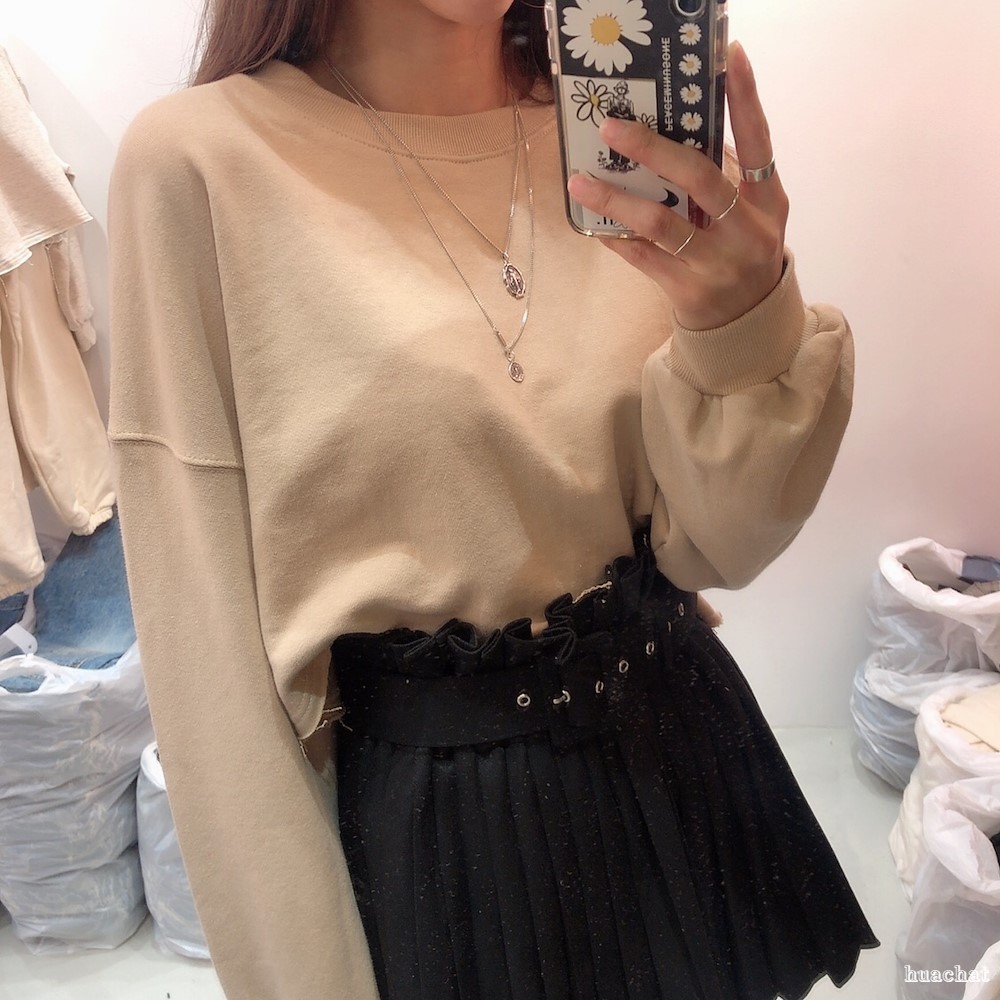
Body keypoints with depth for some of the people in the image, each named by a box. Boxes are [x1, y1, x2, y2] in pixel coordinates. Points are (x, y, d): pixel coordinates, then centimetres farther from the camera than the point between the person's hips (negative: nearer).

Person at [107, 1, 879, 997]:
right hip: (425, 814, -4)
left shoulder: (623, 143, -2)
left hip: (676, 758, 5)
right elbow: (203, 614, -12)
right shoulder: (197, 159, -13)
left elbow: (715, 548, -6)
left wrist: (744, 321, -25)